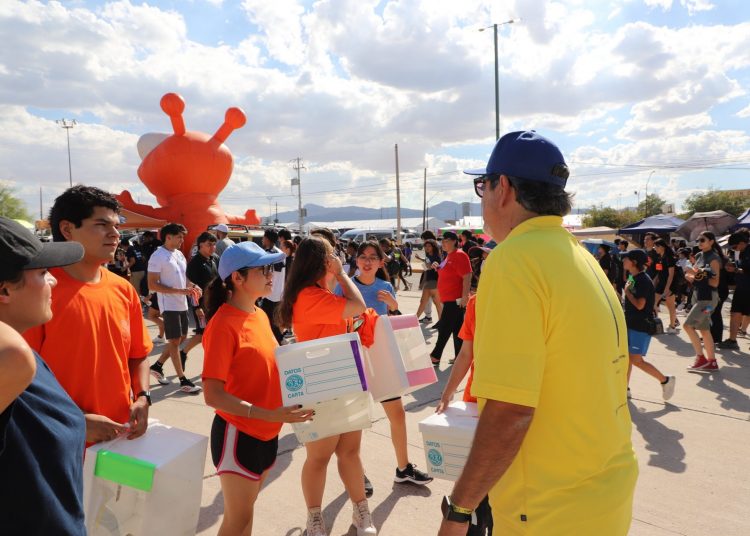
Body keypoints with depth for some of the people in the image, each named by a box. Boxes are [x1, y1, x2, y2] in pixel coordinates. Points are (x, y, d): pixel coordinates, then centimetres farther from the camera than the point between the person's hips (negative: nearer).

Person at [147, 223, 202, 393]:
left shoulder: (179, 254, 11)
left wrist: (192, 286, -1)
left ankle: (157, 365, 31)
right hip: (169, 305, -8)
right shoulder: (158, 257, -14)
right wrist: (179, 291, -24)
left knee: (182, 337, 15)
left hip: (182, 304, 8)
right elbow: (152, 285, -18)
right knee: (174, 341, -2)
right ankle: (183, 380, 3)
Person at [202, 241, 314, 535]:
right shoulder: (223, 325, -21)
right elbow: (213, 395, -23)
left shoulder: (260, 315, 4)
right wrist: (269, 414, -30)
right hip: (239, 434, -7)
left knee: (245, 512, 22)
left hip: (266, 433, 7)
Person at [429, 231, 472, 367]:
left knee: (445, 328, -3)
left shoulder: (460, 255, -14)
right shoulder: (449, 256, 15)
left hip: (455, 300, -10)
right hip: (450, 299, 10)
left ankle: (435, 357, 5)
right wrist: (438, 268, 8)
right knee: (456, 329, 13)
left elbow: (467, 277, -20)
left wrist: (465, 297, -25)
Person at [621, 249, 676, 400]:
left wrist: (627, 291, -14)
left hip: (641, 326, -9)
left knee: (636, 360, -7)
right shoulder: (633, 278, 10)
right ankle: (625, 388, 19)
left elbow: (640, 305, -25)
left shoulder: (643, 280, -18)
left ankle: (665, 380, 9)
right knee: (626, 356, 11)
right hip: (631, 324, 9)